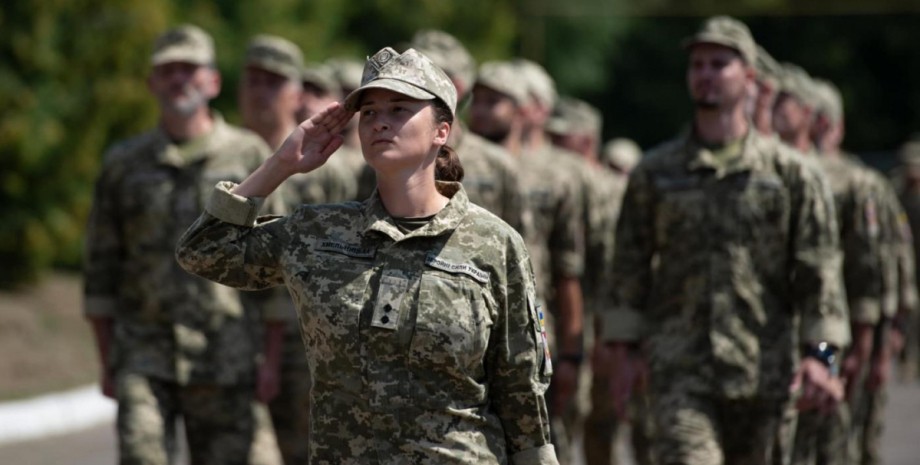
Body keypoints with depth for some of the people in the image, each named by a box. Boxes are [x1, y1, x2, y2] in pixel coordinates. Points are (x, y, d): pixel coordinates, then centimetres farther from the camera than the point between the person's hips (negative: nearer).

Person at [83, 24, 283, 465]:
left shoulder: (250, 156, 3)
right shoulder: (123, 164, 8)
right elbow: (101, 268, 11)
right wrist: (107, 363, 6)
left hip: (226, 363, -1)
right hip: (143, 357, 1)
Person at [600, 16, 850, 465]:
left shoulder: (791, 173, 3)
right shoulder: (655, 172, 8)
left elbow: (820, 271, -1)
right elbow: (630, 266, 11)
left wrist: (819, 353, -10)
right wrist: (622, 350, 5)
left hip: (762, 371, 0)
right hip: (678, 368, 0)